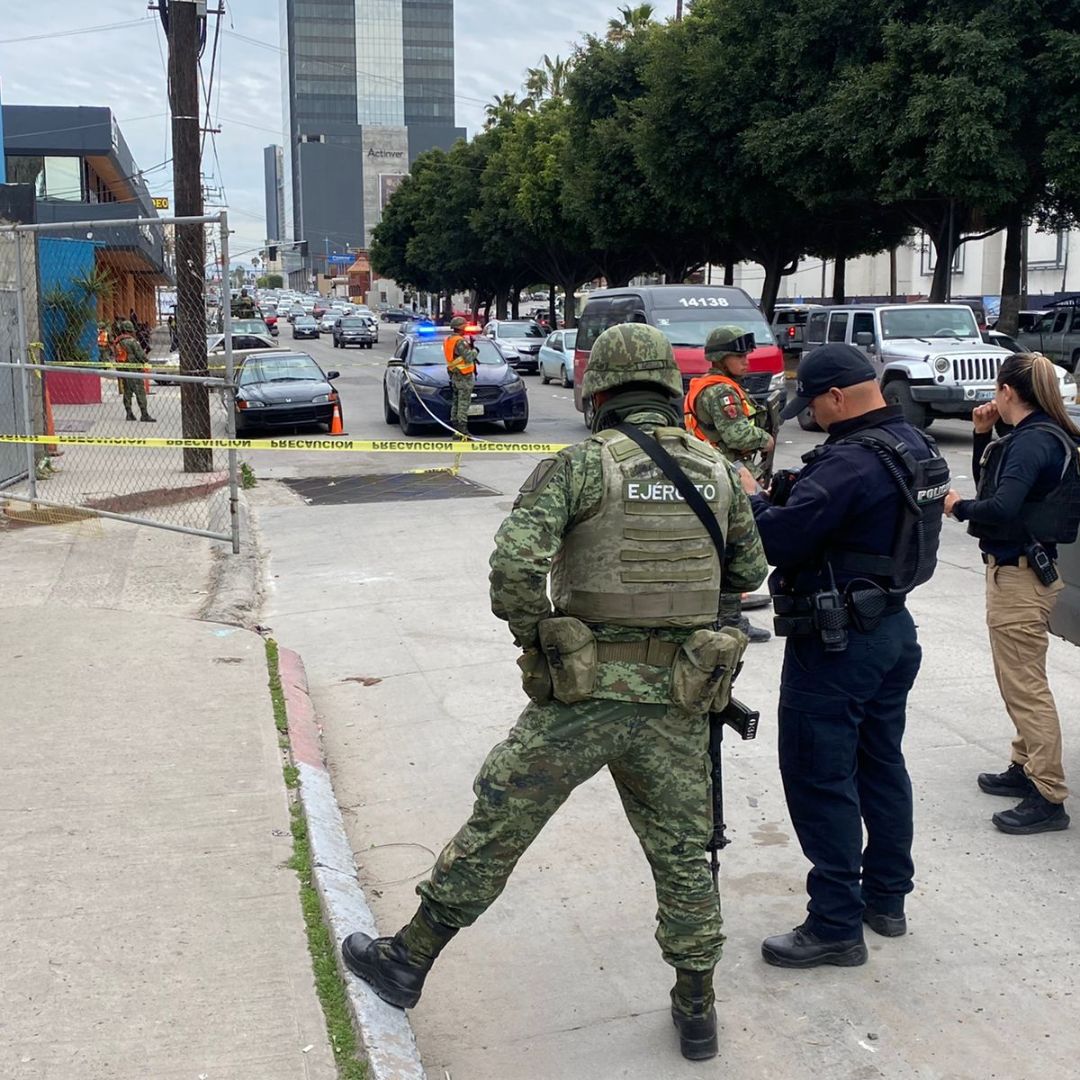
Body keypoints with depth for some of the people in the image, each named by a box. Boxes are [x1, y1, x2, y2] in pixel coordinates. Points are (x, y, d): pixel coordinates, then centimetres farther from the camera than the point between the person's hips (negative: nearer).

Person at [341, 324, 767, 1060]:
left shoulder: (580, 464, -9)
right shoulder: (718, 470, 4)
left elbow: (516, 562, -20)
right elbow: (750, 572, 16)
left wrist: (535, 636, -3)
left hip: (582, 694, -3)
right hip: (676, 700, 3)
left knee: (495, 828, 10)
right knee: (682, 853, 18)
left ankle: (408, 962, 25)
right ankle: (697, 1010, 28)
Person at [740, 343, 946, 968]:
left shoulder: (852, 460, -24)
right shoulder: (915, 445, 7)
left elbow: (778, 538, -26)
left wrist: (753, 497, -7)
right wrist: (789, 496, 4)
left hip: (838, 644, -10)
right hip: (893, 628, 10)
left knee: (821, 780, 0)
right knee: (882, 764, 19)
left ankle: (836, 926, 7)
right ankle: (887, 898, 32)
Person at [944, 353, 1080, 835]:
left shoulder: (1033, 441, -20)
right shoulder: (1033, 436, 9)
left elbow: (1001, 507, -31)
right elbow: (991, 485, 20)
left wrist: (958, 506, -13)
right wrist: (983, 437, 9)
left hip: (1019, 576, -10)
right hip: (1014, 569, 10)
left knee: (1026, 686, -5)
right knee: (1019, 681, 21)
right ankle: (1026, 768, 33)